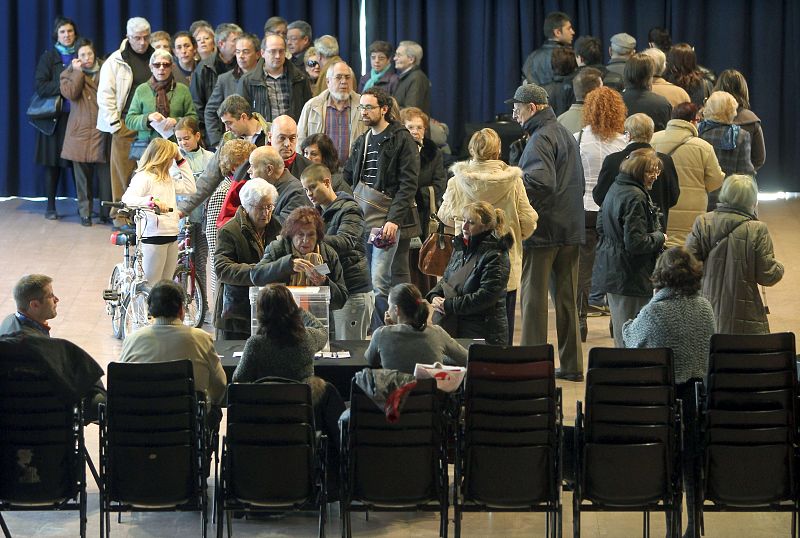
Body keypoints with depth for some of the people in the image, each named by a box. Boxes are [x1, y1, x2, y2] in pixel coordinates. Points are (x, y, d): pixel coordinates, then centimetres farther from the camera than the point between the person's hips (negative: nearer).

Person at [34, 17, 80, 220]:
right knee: (53, 162, 1)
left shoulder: (80, 55, 12)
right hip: (55, 117, -2)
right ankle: (51, 206, 8)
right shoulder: (48, 57, 4)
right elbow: (40, 87, -7)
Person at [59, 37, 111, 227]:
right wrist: (78, 71, -11)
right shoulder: (69, 74, 7)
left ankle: (106, 212, 6)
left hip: (102, 132, 1)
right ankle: (85, 212, 10)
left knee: (105, 174, -2)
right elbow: (70, 93, -12)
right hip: (81, 132, 0)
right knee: (83, 174, 2)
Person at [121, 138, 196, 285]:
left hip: (172, 236, 8)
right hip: (153, 236, -8)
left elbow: (189, 188, 22)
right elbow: (127, 198, -24)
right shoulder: (143, 177, -10)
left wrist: (181, 160, 18)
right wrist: (151, 200, -40)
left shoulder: (167, 179, 17)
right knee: (151, 284, -5)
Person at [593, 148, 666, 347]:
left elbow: (601, 227, 22)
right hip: (631, 277, -10)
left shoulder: (615, 189, 11)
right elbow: (636, 243, -25)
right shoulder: (635, 198, -20)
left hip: (610, 272, 10)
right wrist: (659, 238, -7)